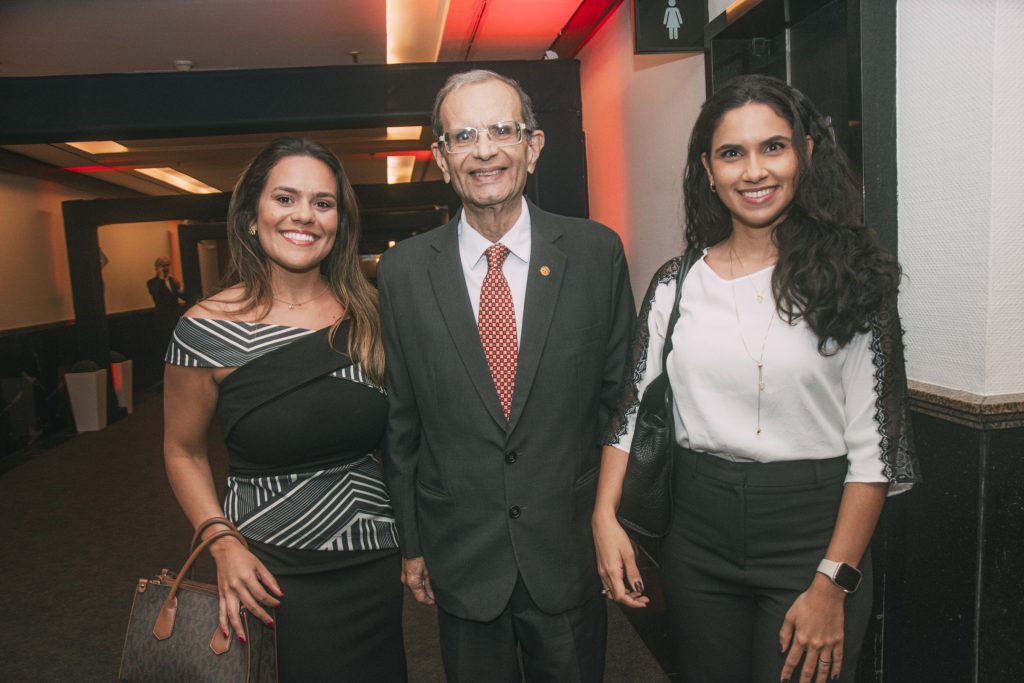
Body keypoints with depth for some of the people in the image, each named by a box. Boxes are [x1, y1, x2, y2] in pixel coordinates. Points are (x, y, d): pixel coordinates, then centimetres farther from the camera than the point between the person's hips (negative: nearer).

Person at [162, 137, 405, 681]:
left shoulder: (369, 314, -3)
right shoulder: (207, 330, -11)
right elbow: (184, 452, 2)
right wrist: (223, 545, -11)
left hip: (377, 564, 3)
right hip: (271, 574, -3)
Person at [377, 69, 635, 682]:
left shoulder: (597, 252, -7)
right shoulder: (403, 271, -5)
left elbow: (620, 394, 0)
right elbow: (400, 421, 1)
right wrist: (411, 543, 5)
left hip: (572, 555, 0)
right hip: (461, 561, 1)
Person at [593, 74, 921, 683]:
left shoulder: (850, 281, -6)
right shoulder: (676, 284, 1)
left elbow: (875, 447, -8)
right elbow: (632, 407, 5)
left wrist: (834, 585, -11)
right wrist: (605, 515, -7)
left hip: (813, 535, -2)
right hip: (698, 538, 3)